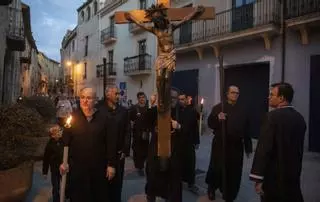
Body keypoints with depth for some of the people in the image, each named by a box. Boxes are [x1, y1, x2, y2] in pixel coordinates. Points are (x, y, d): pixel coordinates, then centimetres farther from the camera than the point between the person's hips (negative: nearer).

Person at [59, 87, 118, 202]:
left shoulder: (105, 118, -7)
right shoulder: (73, 117, -1)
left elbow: (111, 143, -6)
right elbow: (64, 141, -1)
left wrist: (111, 164, -6)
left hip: (99, 167, 0)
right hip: (77, 167, 1)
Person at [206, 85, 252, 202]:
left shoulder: (242, 111, 9)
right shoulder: (218, 108, -1)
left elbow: (246, 130, 8)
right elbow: (210, 123, -6)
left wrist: (248, 147, 8)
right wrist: (217, 118, -26)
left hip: (236, 147, 3)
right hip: (220, 145, -3)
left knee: (233, 173, 9)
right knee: (217, 169, 4)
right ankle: (211, 188, 33)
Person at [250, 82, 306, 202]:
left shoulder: (273, 116, -19)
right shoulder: (299, 118, 4)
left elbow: (264, 147, -22)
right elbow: (298, 148, 12)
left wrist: (258, 178, -19)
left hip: (274, 175, -6)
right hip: (293, 174, 7)